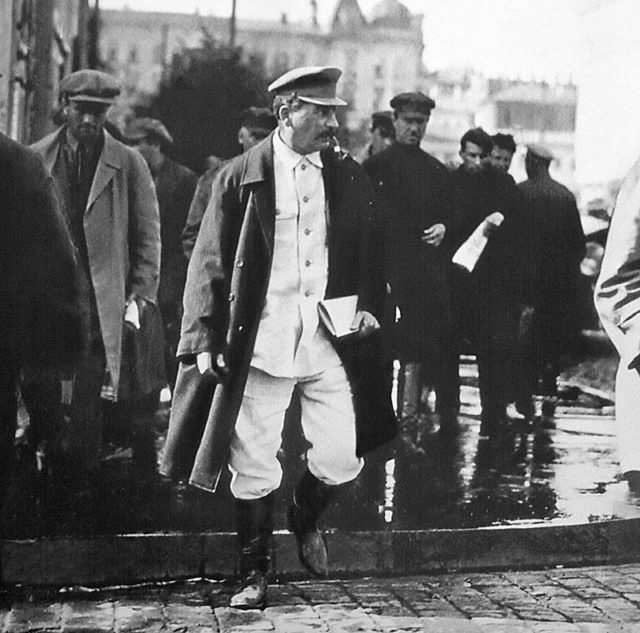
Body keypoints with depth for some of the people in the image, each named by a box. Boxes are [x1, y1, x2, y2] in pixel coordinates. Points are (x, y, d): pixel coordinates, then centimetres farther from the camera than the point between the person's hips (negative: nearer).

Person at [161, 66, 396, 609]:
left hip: (331, 340, 2)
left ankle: (305, 519, 31)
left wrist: (368, 307, 2)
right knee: (254, 467, 3)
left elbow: (369, 252, 18)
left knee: (341, 458, -3)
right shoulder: (242, 177, -1)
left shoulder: (349, 176, 8)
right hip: (260, 343, -2)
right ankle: (255, 573, 21)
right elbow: (210, 263, 0)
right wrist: (205, 339, -6)